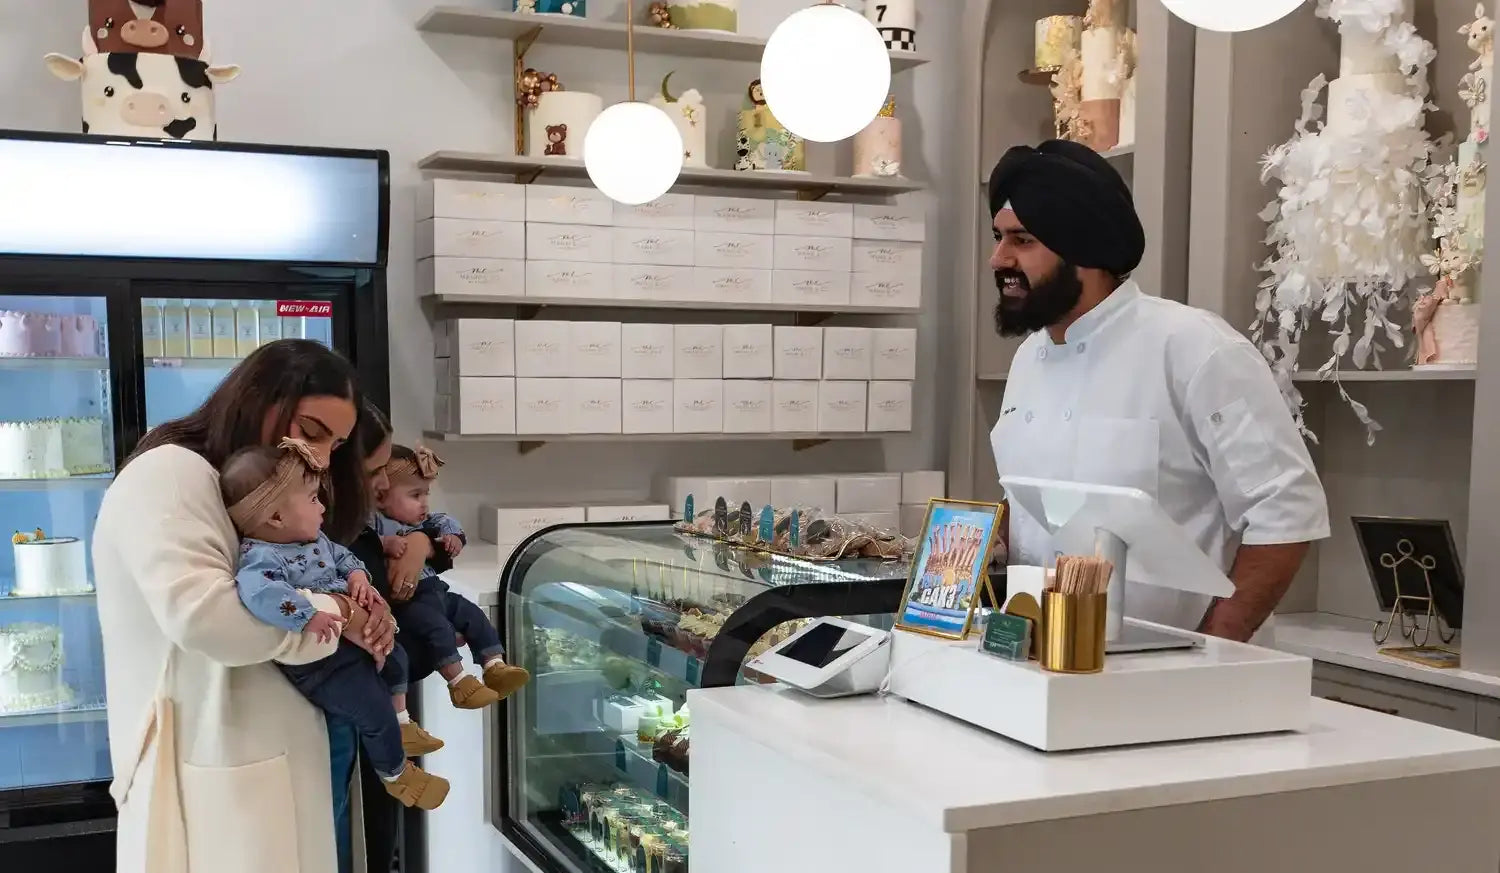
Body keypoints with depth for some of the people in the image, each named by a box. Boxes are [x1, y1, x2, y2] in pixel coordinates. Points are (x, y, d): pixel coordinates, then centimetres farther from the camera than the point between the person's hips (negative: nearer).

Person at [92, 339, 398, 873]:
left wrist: (365, 615, -1)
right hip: (212, 774, -9)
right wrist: (336, 614, -16)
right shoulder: (169, 474, -12)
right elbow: (201, 614, -27)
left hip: (276, 763, 9)